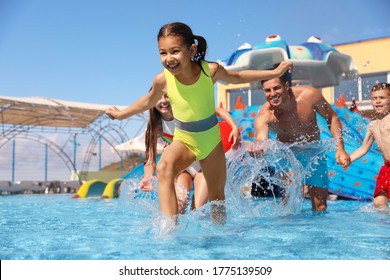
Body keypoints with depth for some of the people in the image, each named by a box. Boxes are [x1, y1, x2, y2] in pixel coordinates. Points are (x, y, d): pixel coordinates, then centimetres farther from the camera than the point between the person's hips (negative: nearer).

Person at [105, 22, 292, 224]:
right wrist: (121, 114, 16)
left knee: (217, 197, 13)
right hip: (184, 140, -1)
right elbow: (148, 102, 4)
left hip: (211, 139, 1)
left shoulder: (210, 70, -20)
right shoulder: (162, 80, -19)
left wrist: (275, 72, 7)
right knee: (164, 168, -35)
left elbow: (237, 78, 2)